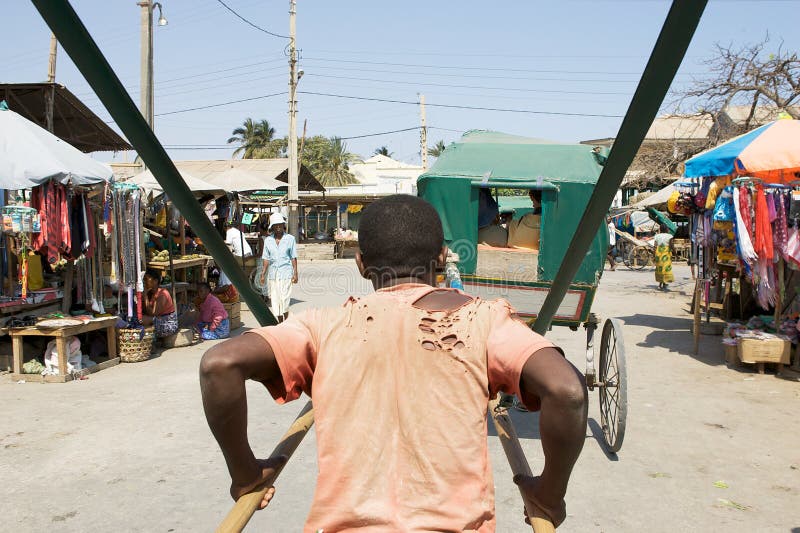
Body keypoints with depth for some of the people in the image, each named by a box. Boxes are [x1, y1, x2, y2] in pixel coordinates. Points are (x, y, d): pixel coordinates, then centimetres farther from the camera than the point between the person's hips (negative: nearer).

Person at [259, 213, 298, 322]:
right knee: (274, 300, 4)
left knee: (284, 301, -7)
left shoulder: (290, 239, 1)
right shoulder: (268, 240, 7)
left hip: (285, 273, -3)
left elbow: (293, 258, 3)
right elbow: (265, 259, 10)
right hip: (272, 274, 3)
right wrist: (263, 274, 6)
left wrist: (295, 273, -1)